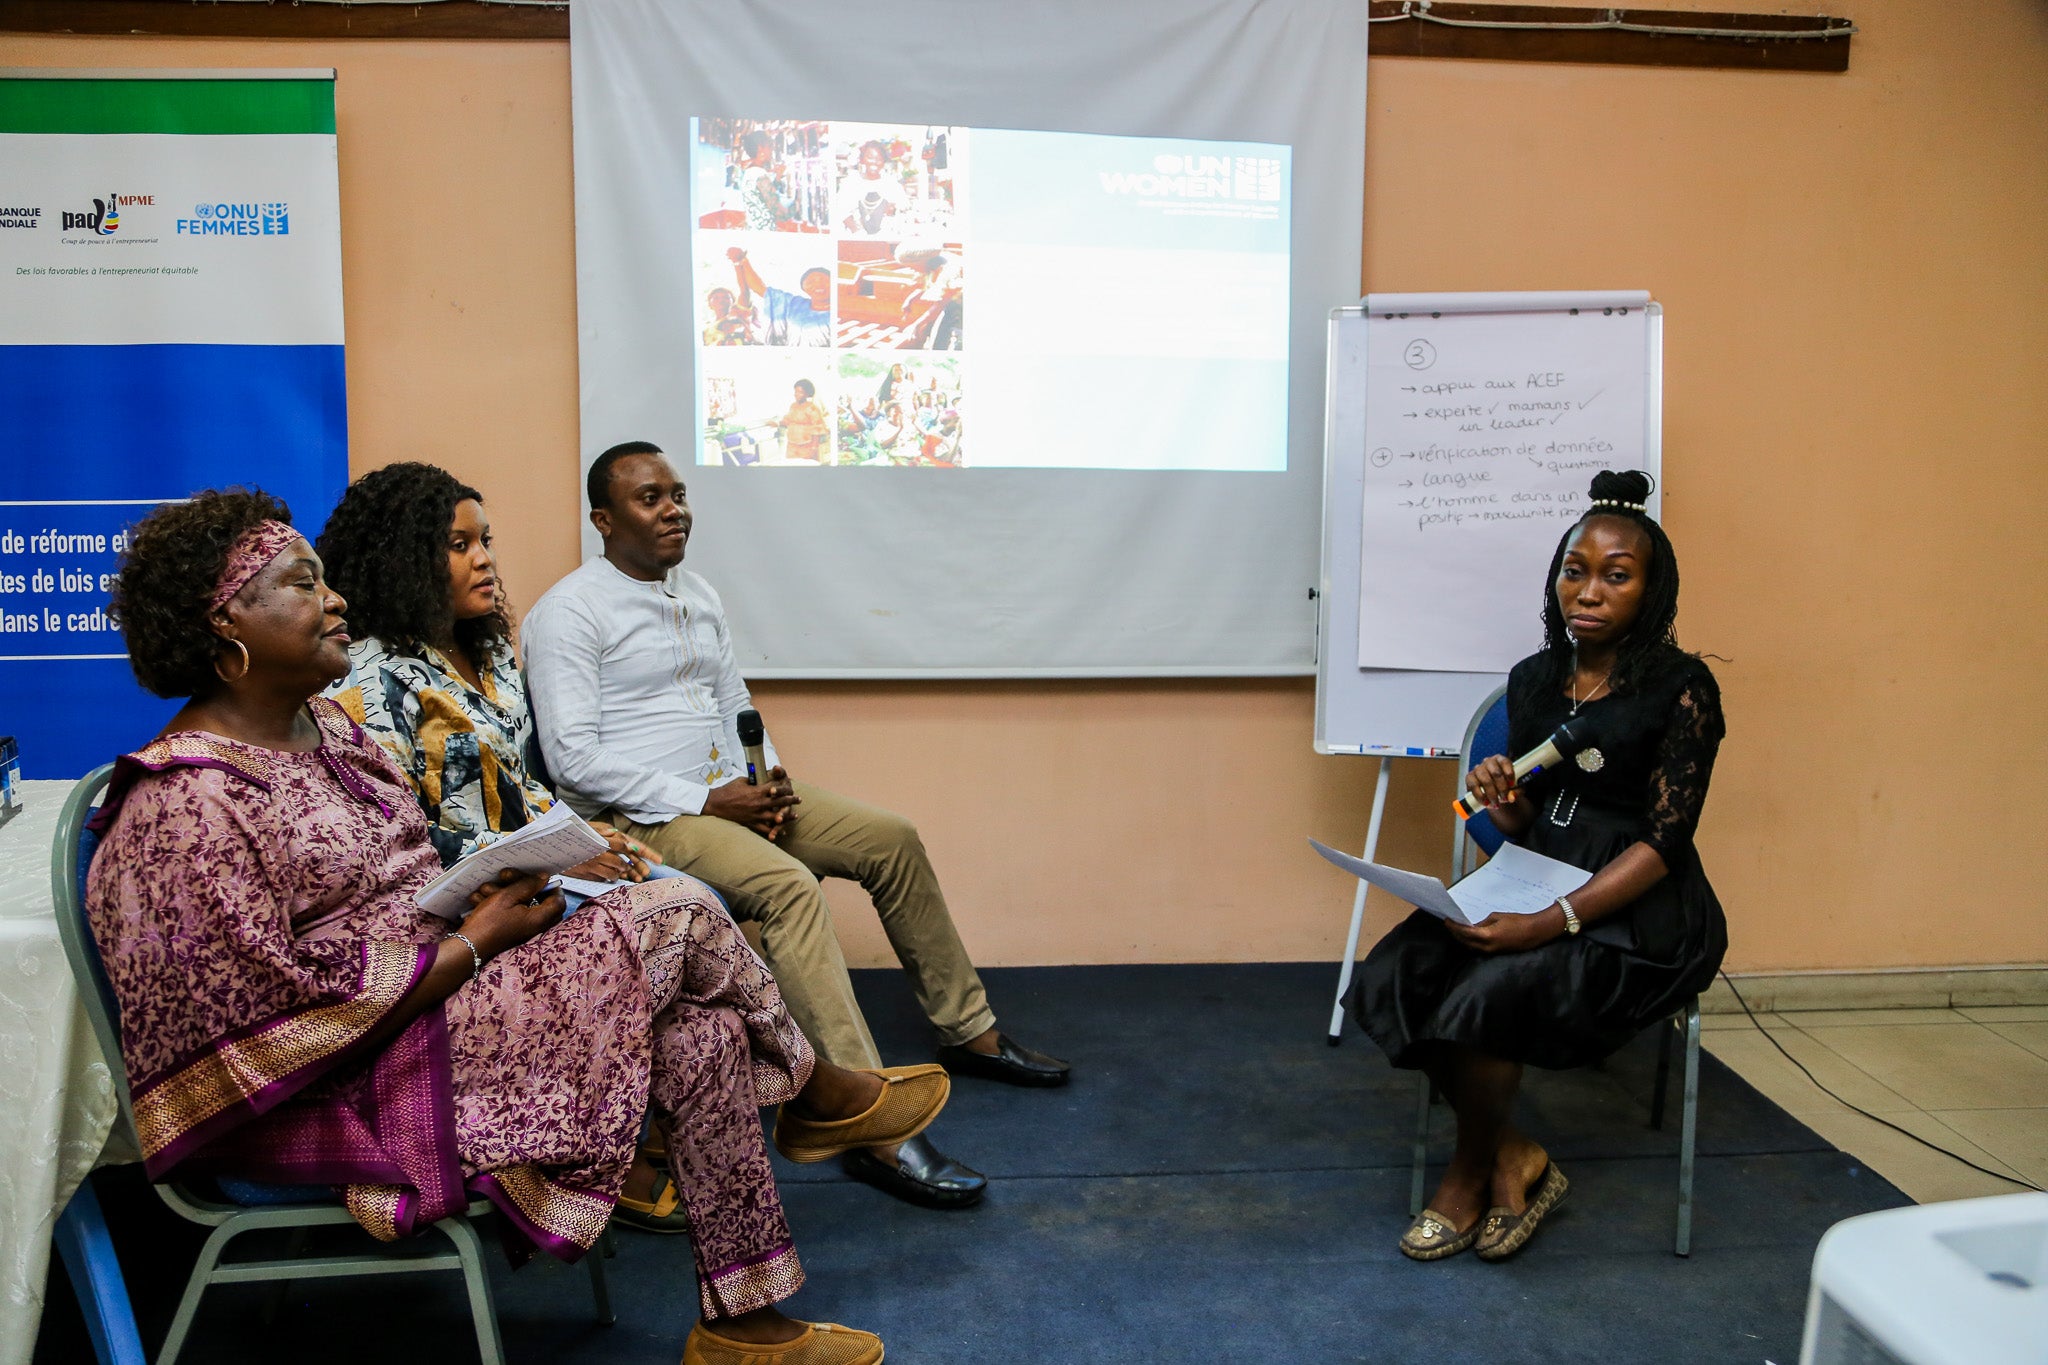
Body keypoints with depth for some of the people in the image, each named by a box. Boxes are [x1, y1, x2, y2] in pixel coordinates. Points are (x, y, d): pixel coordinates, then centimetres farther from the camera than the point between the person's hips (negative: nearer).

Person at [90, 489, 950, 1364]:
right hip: (352, 1089, -9)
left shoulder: (319, 724, 10)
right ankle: (816, 1093, 9)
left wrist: (480, 890, -2)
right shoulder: (185, 808, -20)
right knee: (675, 916, -17)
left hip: (434, 990, 9)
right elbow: (297, 1005, -22)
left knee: (704, 1036, -10)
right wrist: (474, 942, -16)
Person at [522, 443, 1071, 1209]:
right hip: (643, 818, -8)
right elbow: (572, 756, -17)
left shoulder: (699, 597, 15)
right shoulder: (569, 613, -10)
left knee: (893, 841, 1)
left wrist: (767, 776, 0)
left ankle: (967, 1032, 16)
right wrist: (702, 800, -20)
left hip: (732, 792, 9)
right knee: (790, 886, -34)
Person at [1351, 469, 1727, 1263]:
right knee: (1394, 975, -20)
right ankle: (1505, 1160, 1)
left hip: (1639, 914, -5)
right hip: (1538, 885, 6)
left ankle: (1481, 1160, 2)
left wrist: (1551, 923, -25)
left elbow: (1663, 840, -13)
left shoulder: (1681, 686, -7)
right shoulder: (1533, 678, 11)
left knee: (1481, 992, -29)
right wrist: (1500, 799, -11)